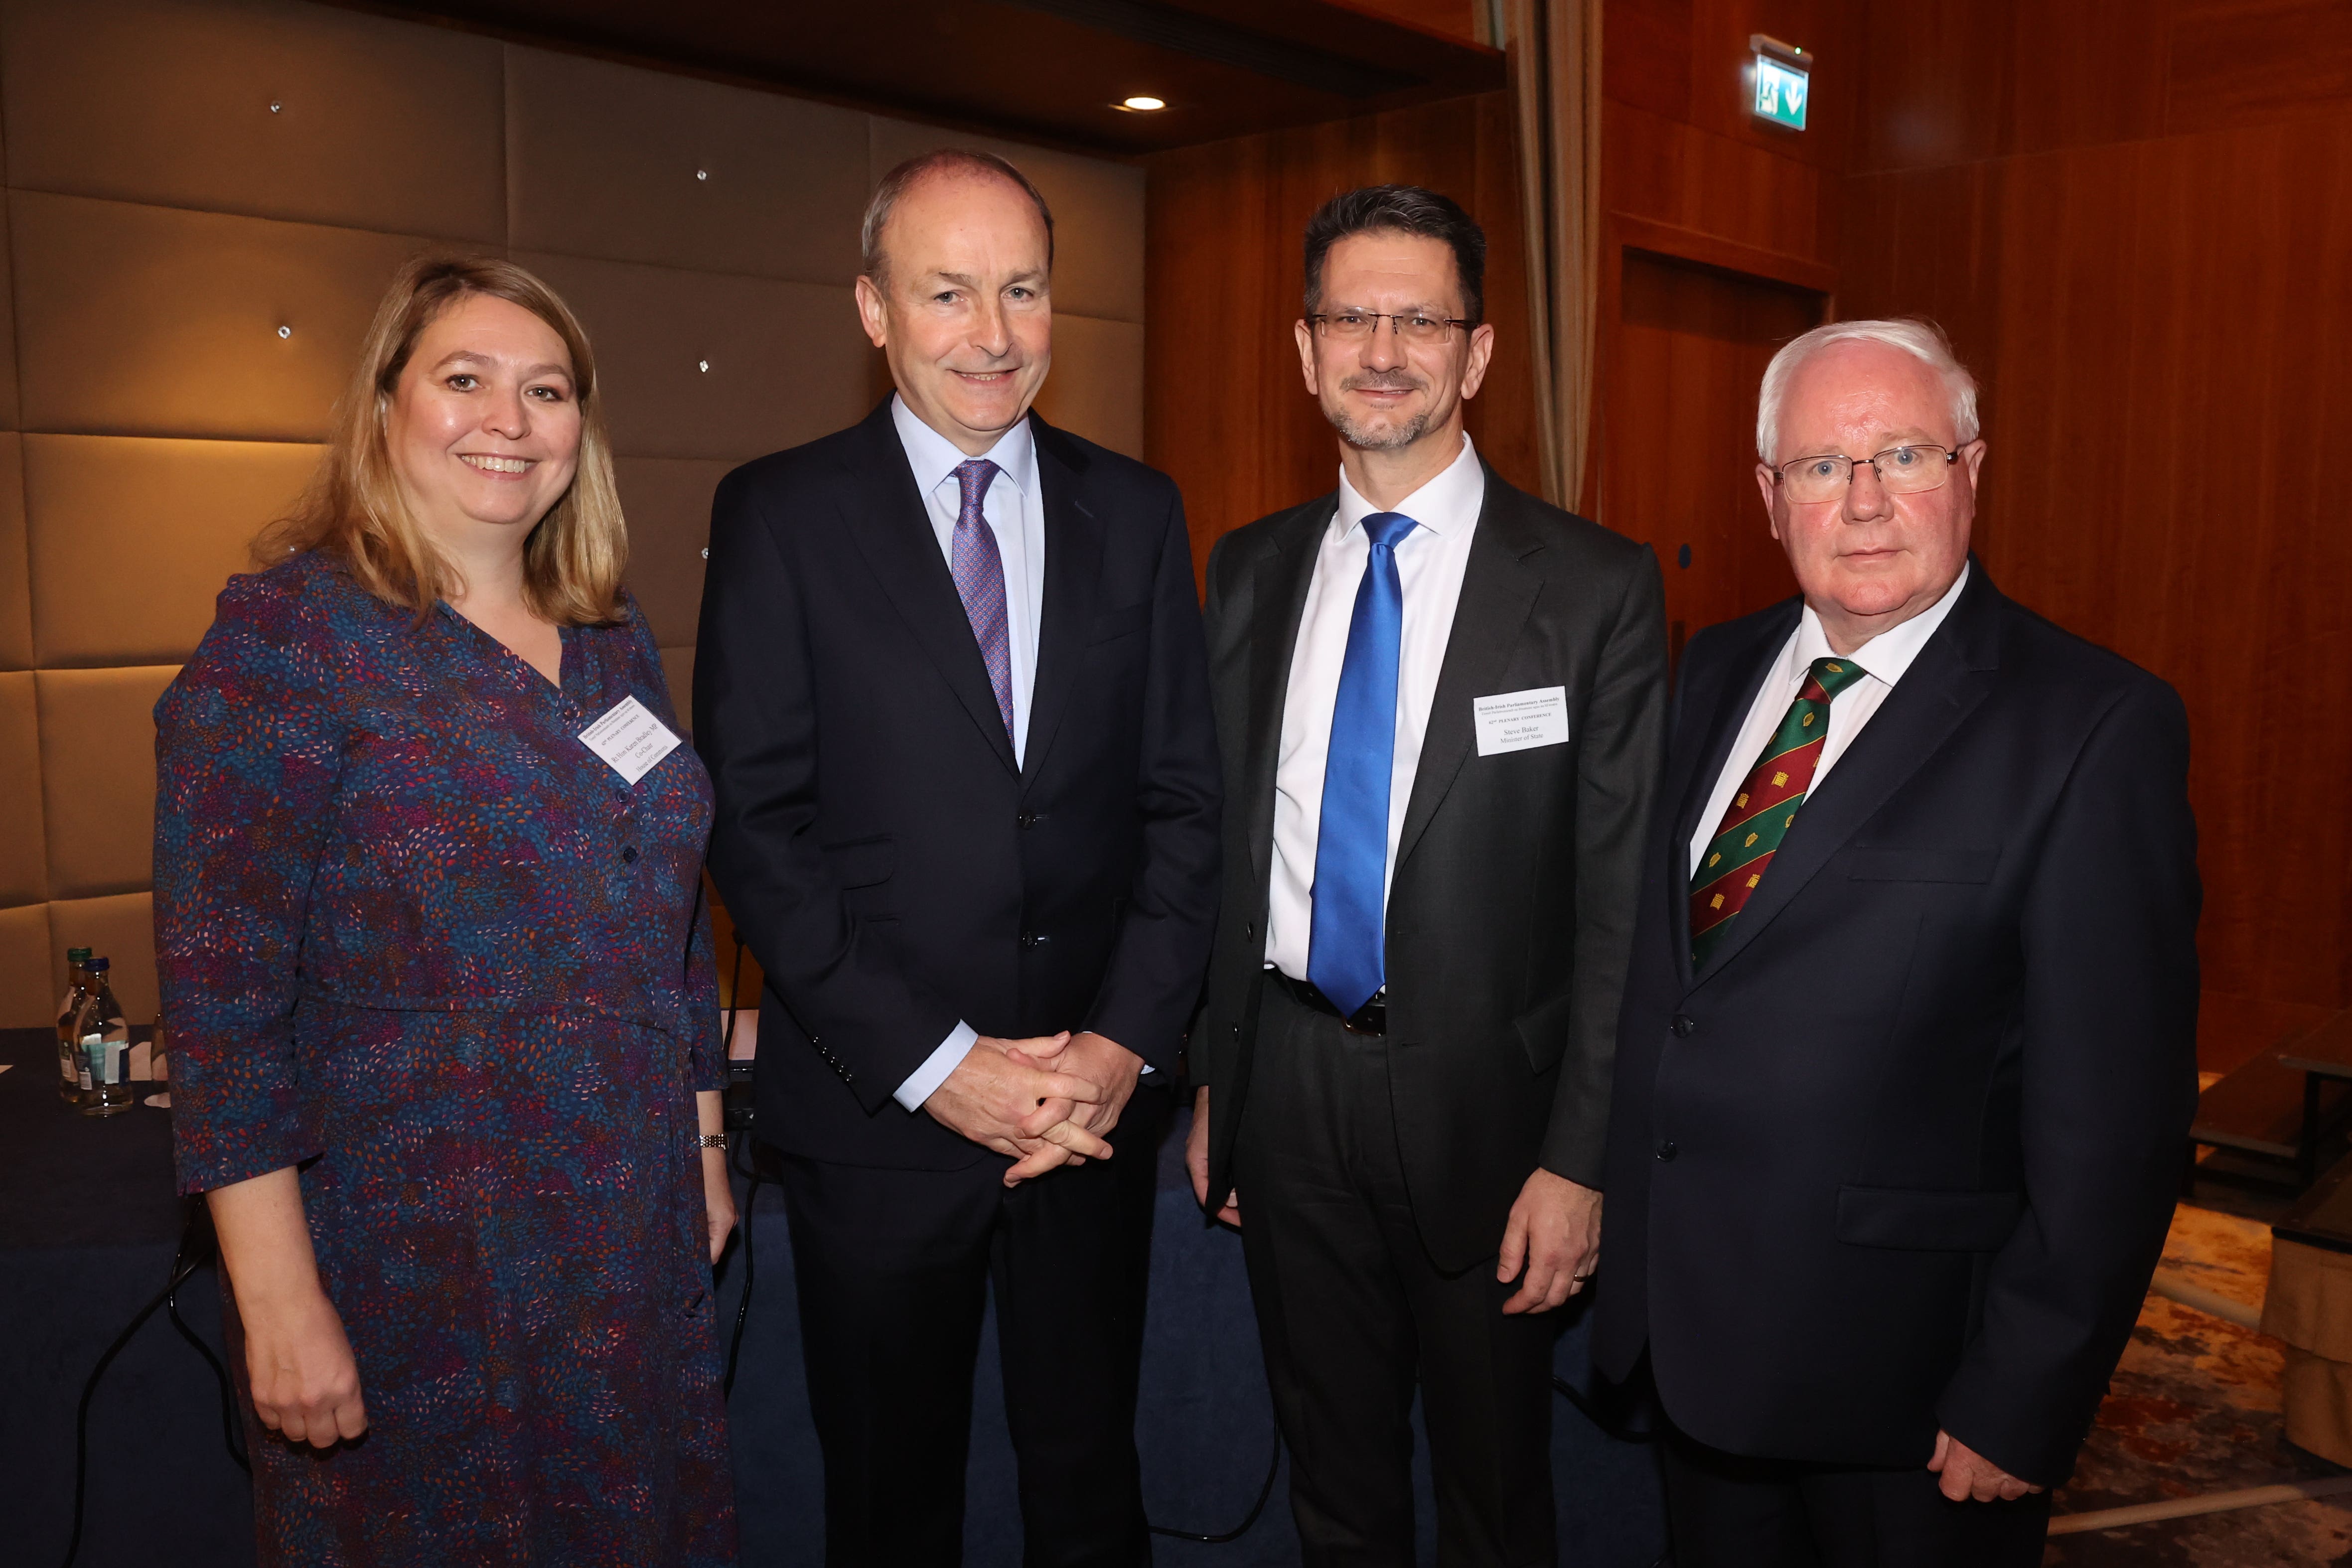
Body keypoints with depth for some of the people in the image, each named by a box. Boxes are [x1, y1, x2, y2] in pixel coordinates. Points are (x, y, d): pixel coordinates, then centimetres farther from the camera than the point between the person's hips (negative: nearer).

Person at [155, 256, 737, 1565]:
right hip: (409, 1263, -5)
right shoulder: (290, 634, -12)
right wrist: (279, 1299, -17)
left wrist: (703, 1143, 14)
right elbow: (221, 988, -15)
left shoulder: (617, 641, 6)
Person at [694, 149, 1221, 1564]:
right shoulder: (780, 515, -5)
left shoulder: (1136, 512, 4)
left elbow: (1186, 801, 3)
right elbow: (755, 826, -9)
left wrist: (1129, 1042, -8)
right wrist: (933, 1063, -14)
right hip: (879, 1113, -1)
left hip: (1098, 1094, 2)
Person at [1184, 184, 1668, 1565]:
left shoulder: (1597, 587, -9)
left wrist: (1579, 1159, -12)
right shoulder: (1251, 572, 4)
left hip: (1480, 1101, -3)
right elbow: (1224, 839, 8)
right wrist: (1210, 1081, 6)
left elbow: (1623, 901, -9)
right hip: (1286, 1092, 4)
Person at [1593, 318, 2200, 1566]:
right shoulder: (1715, 673, 4)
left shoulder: (2097, 725, -15)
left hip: (1904, 1369, -5)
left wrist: (2023, 1403, -14)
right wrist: (1623, 1225, 9)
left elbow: (2111, 1112, -15)